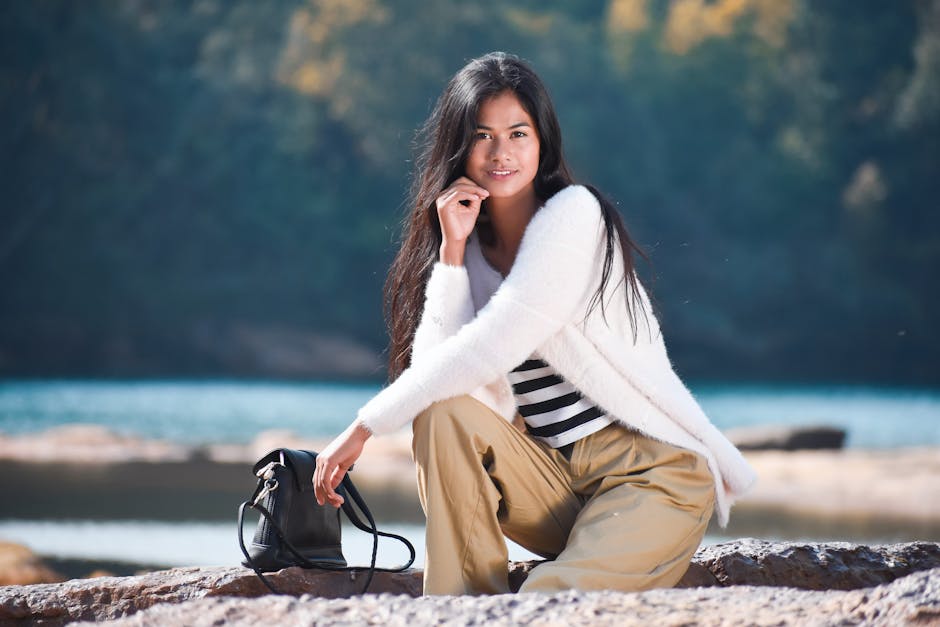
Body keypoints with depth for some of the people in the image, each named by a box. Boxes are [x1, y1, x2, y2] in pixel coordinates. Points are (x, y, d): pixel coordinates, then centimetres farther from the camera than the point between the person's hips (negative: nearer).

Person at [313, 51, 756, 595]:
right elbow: (434, 364, -8)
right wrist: (452, 248, -10)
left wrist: (364, 427, -17)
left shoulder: (573, 214, -9)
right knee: (444, 413, -20)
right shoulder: (470, 246, 9)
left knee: (553, 605, -33)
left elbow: (487, 351, -19)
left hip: (654, 474, -6)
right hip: (554, 483, 6)